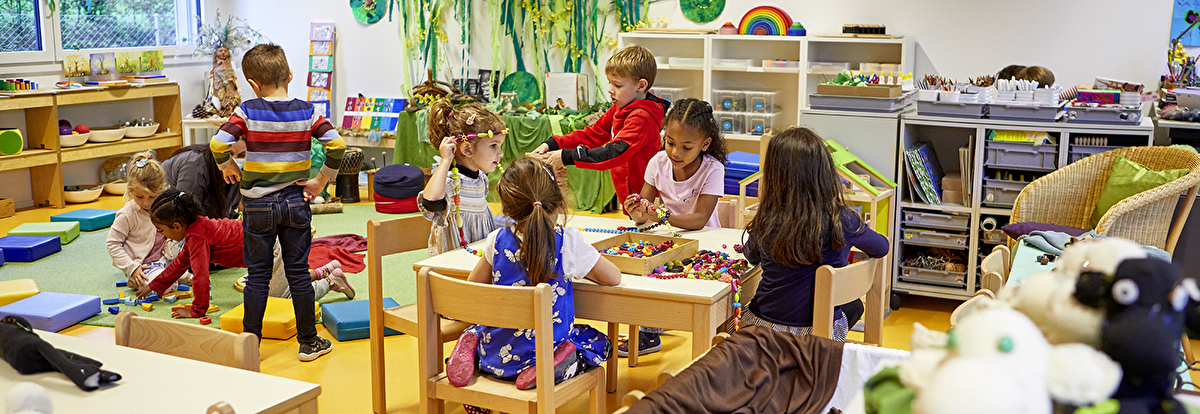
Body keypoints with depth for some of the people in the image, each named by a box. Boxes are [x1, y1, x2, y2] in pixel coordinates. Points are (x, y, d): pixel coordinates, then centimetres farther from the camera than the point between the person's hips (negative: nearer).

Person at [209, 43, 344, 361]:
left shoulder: (248, 111, -9)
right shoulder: (306, 111, -4)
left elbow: (218, 144, -19)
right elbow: (336, 144, -11)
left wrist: (228, 167, 0)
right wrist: (320, 181, -1)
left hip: (258, 204, -1)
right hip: (296, 202, 1)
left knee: (258, 276, 8)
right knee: (298, 273, 9)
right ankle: (308, 342, 16)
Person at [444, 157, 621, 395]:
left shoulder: (497, 241, -5)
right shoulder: (568, 242, -14)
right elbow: (614, 278, -2)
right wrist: (577, 269, 15)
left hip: (497, 354, 4)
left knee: (474, 330, 38)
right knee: (600, 344, 22)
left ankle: (472, 350, 2)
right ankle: (553, 368, -6)